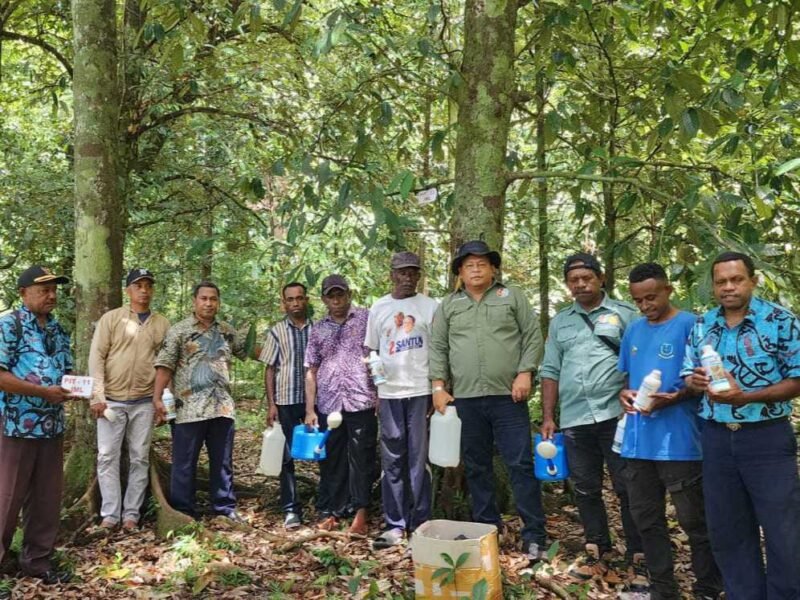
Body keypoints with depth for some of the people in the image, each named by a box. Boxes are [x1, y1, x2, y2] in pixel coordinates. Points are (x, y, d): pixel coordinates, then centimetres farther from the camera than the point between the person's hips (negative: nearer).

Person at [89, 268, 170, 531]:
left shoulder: (162, 324, 6)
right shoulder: (111, 318, 0)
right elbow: (97, 357, -3)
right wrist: (97, 396, -11)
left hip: (144, 402, 2)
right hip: (112, 400, -1)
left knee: (139, 459, 6)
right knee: (107, 457, 1)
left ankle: (131, 514, 15)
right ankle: (110, 514, 10)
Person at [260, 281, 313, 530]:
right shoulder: (276, 331, 3)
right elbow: (270, 369, 3)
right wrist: (271, 404, -3)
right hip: (286, 401, 0)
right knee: (288, 456, 3)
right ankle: (291, 509, 10)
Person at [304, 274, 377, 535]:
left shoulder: (366, 318, 3)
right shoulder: (317, 329, 12)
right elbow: (311, 371, 12)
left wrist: (381, 395, -5)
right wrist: (309, 410, 6)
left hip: (361, 402, -3)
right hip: (328, 405, 4)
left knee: (361, 459, 0)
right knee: (331, 460, 10)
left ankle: (360, 513, 9)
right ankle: (335, 511, 21)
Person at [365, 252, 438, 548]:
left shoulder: (430, 307, 2)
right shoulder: (378, 308, 9)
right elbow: (371, 352, 12)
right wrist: (372, 391, 6)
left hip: (421, 391, -2)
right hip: (389, 393, 2)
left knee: (419, 459, 2)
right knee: (392, 460, 6)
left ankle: (420, 525, 10)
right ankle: (395, 525, 13)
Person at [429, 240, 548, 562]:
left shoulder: (512, 297, 6)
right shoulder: (448, 306, 11)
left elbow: (533, 337, 2)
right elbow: (438, 349, 9)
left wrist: (525, 373, -9)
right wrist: (439, 386, 1)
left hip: (508, 396, -2)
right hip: (466, 398, 3)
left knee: (521, 464, -2)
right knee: (477, 467, 10)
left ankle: (534, 537, 4)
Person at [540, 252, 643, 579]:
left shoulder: (624, 314, 3)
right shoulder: (560, 322, 15)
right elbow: (550, 371, 14)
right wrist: (548, 417, 9)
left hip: (616, 415, -4)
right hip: (575, 419, 4)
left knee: (627, 488, 1)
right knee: (586, 489, 11)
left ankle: (638, 554, 13)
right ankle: (597, 550, 23)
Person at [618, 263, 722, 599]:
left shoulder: (689, 325, -7)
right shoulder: (633, 330, 12)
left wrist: (673, 398, -23)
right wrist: (624, 393, -1)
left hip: (679, 442, -6)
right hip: (638, 441, 6)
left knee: (694, 521, 7)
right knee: (646, 519, 14)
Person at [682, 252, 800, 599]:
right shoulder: (702, 326, 7)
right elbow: (690, 377, 12)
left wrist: (746, 396, -22)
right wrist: (696, 381, -13)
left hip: (767, 437, -4)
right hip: (716, 438, 5)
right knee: (726, 530, 13)